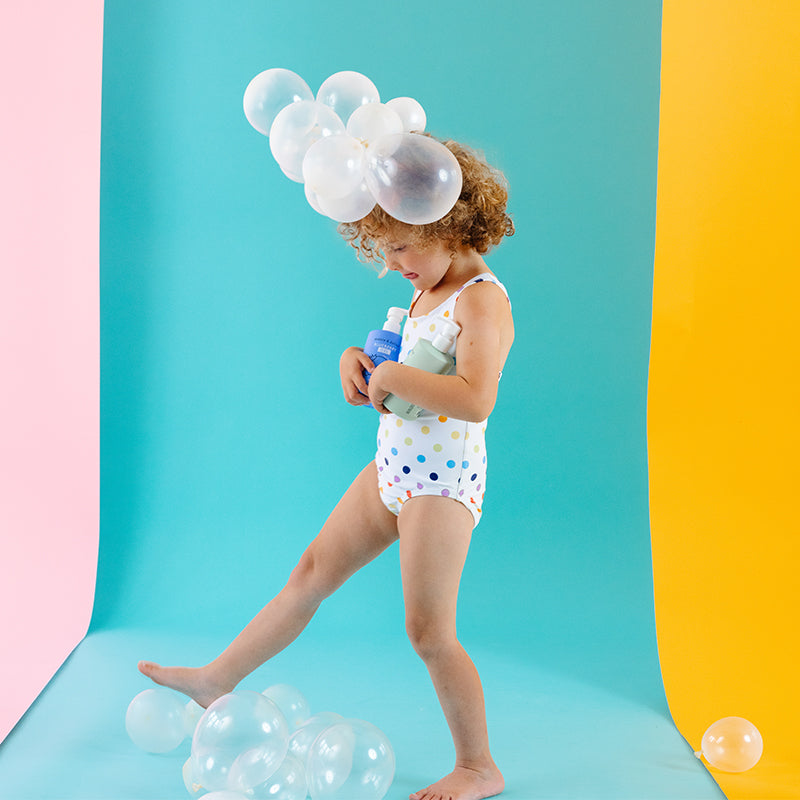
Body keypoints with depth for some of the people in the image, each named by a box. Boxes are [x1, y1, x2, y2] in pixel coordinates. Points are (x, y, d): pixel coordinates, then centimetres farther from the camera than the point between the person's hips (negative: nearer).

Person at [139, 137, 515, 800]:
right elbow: (390, 362, 21)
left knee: (429, 632, -2)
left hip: (443, 481, -9)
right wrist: (355, 361, -2)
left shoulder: (481, 298, -20)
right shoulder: (427, 292, 9)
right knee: (312, 573, 17)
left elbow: (476, 400, -35)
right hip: (392, 467, 9)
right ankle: (219, 679, 31)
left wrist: (391, 377, -25)